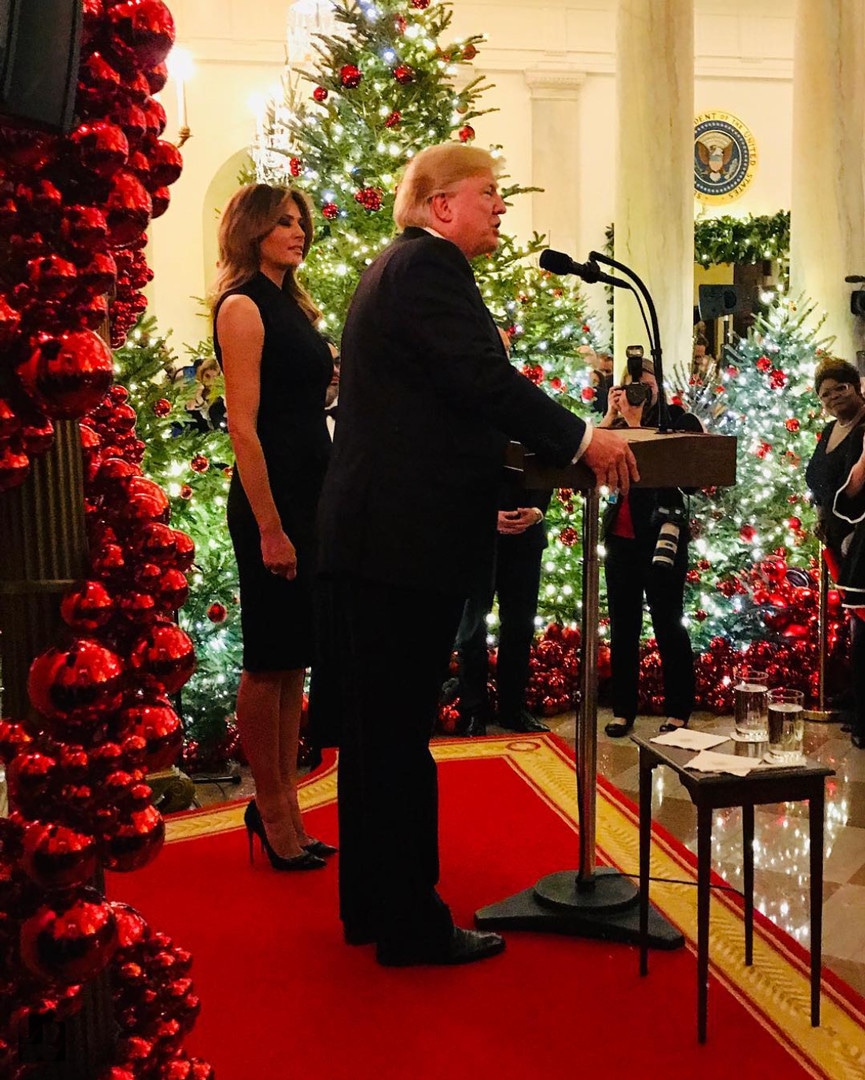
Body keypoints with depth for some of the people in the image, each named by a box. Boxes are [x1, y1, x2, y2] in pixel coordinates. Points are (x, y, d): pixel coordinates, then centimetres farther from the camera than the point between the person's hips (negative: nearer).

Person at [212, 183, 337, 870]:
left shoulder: (293, 305, 17)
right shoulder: (243, 306, -9)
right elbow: (243, 425, -16)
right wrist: (270, 527, -20)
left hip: (313, 495, 9)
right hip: (272, 498, -9)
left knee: (295, 659, 13)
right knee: (270, 660, 1)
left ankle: (285, 805, 24)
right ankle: (272, 808, 15)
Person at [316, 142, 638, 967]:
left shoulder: (400, 266, 23)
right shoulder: (428, 265, -10)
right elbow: (484, 379, -20)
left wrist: (499, 495, 25)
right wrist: (581, 439, -11)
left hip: (371, 535, 11)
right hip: (405, 537, -11)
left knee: (376, 730, 15)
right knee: (399, 735, -3)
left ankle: (371, 904, 27)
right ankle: (411, 925, 9)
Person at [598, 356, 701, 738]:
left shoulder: (680, 421, 0)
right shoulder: (618, 426, 12)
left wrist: (635, 423, -13)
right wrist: (610, 416, -7)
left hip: (661, 536, -5)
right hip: (621, 537, 5)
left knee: (668, 625, -1)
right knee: (622, 626, 8)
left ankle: (678, 712, 8)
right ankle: (623, 710, 16)